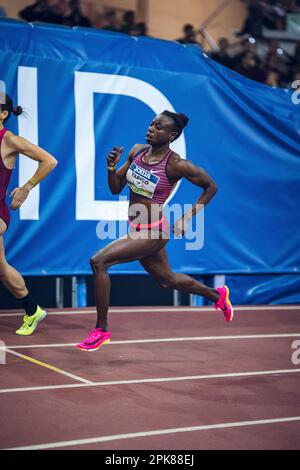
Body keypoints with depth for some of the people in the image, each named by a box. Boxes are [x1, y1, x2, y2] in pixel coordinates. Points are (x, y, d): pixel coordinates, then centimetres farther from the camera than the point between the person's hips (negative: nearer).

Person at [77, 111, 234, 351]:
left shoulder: (176, 165, -19)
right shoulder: (137, 151, 0)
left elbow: (211, 186, -7)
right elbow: (116, 189, 6)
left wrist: (187, 218, -12)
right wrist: (111, 167, -13)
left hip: (153, 233, -8)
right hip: (138, 231, 8)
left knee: (98, 262, -18)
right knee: (167, 279, 26)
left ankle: (102, 329, -6)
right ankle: (217, 295, 49)